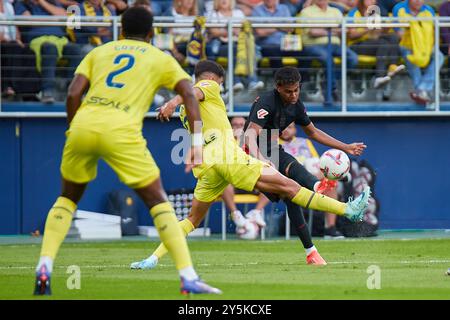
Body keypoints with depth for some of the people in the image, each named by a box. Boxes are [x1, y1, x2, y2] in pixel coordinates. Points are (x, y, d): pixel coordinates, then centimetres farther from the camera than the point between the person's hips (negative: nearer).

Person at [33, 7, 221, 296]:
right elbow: (189, 93, 4)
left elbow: (73, 94, 11)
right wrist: (197, 141, 0)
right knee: (158, 201, 7)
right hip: (121, 131, -3)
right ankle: (189, 278, -2)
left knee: (68, 198, 24)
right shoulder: (161, 59, 20)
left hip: (83, 124, 3)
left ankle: (45, 266, 9)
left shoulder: (99, 52, 25)